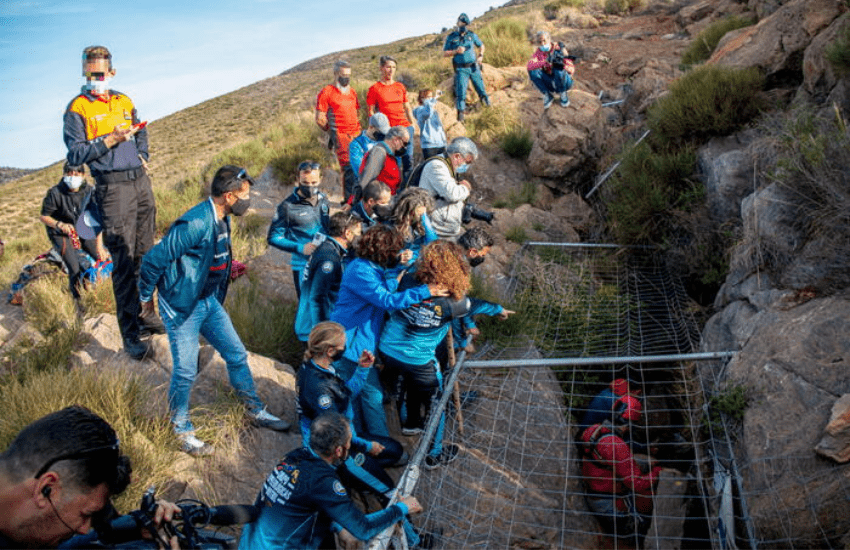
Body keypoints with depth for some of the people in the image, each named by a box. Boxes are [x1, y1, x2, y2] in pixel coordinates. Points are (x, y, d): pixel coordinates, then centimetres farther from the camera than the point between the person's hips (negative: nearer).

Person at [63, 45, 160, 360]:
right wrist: (110, 140, -17)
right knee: (123, 261, -8)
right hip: (113, 188, -6)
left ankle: (145, 315, 26)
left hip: (141, 182, 6)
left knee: (145, 254, 12)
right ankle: (130, 335, -3)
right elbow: (75, 155, -8)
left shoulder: (125, 102, 14)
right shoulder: (77, 109, -2)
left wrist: (142, 154, 12)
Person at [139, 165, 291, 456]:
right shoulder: (194, 224, -27)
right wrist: (146, 297, -9)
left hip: (210, 301, 8)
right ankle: (182, 430, 22)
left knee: (237, 355, 13)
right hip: (182, 305, -8)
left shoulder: (222, 219, 1)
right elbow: (154, 260, -21)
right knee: (185, 372, 1)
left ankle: (256, 411, 29)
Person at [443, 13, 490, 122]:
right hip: (461, 69, -2)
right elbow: (444, 54, 0)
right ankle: (460, 116, -2)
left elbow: (481, 45, 20)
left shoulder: (471, 35, 7)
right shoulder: (451, 37, 0)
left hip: (474, 67, 2)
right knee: (461, 92, -8)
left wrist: (480, 55, 1)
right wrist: (456, 51, -16)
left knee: (481, 89, 5)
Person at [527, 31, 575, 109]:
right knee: (533, 71, -21)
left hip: (564, 81, -3)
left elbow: (571, 69, -22)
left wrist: (562, 64, -45)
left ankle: (563, 94, -7)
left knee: (559, 70, -36)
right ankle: (548, 95, -4)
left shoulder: (558, 49, -16)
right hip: (550, 82, 3)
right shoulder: (538, 52, -6)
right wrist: (545, 62, -43)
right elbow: (529, 66, -27)